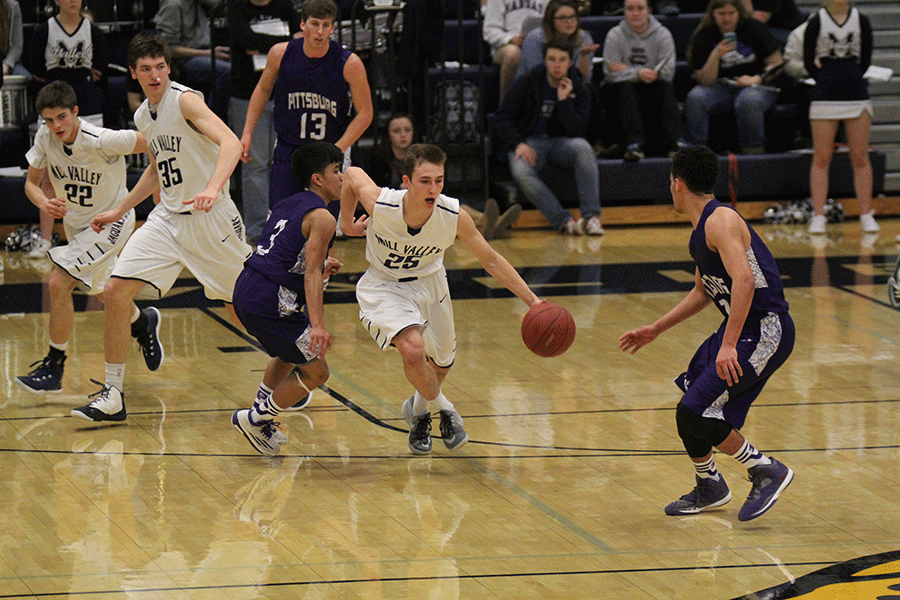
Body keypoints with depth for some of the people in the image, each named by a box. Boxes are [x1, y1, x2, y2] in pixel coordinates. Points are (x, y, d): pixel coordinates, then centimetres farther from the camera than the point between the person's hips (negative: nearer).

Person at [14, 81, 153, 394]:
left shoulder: (102, 141, -31)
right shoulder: (45, 138, -15)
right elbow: (32, 183, -5)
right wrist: (44, 203, -26)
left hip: (110, 222, -7)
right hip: (76, 223, 7)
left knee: (58, 284, -18)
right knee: (99, 289, 25)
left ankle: (53, 368, -7)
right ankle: (142, 321, 55)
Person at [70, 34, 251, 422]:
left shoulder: (184, 100, -15)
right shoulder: (143, 117, 10)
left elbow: (230, 142, -29)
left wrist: (213, 188, -45)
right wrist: (119, 211, 27)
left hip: (211, 217, -6)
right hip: (167, 218, 7)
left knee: (243, 308, 2)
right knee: (115, 292, -8)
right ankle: (113, 396, -1)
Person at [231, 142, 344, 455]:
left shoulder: (287, 205, 19)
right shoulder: (322, 218, -9)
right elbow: (311, 275, -19)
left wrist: (318, 266, 36)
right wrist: (317, 324, -28)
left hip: (245, 290, 10)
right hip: (269, 303, -10)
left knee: (292, 352, 33)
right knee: (316, 372, 1)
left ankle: (263, 407, 39)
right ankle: (255, 419, 8)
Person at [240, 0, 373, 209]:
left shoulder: (349, 64, -14)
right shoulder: (281, 54, -8)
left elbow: (365, 113, -7)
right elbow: (263, 89, 11)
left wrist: (337, 150, -15)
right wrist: (247, 133, 7)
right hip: (288, 148, 2)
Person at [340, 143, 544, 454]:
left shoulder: (454, 216, -27)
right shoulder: (380, 205, -33)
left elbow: (491, 260, -15)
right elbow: (352, 175, -10)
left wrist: (532, 300, -20)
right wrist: (347, 224, 4)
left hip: (429, 284, 3)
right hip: (384, 287, -3)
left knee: (441, 364, 18)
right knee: (413, 349, -27)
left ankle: (418, 408, 53)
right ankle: (442, 409, 3)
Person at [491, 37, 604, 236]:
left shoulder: (578, 90, 1)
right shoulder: (526, 84, -2)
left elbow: (578, 131, -8)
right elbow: (502, 117, -2)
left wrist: (564, 100, -19)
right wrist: (518, 144, -17)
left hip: (561, 141, 1)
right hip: (529, 142, -1)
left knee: (583, 148, -34)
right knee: (521, 171, -36)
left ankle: (591, 215, -33)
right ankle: (563, 221, -37)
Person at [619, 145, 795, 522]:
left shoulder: (720, 221, -17)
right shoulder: (701, 229, 15)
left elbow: (743, 280, -30)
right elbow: (702, 292, 27)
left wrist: (728, 345, -33)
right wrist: (655, 330, 27)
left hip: (765, 331, -10)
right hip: (740, 326, 10)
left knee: (695, 414, -13)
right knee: (689, 409, 16)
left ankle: (768, 472, -1)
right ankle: (709, 489, 34)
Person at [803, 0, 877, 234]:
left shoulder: (861, 21, 3)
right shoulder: (816, 22, -1)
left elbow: (866, 60, 8)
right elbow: (808, 61, 2)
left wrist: (850, 80, 7)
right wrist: (827, 80, 4)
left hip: (857, 97, 1)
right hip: (824, 98, -1)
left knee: (860, 158, 2)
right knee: (821, 159, -2)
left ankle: (866, 215, 8)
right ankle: (818, 217, 2)